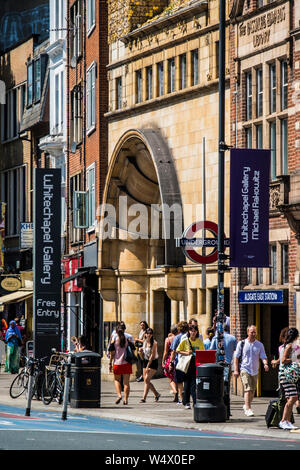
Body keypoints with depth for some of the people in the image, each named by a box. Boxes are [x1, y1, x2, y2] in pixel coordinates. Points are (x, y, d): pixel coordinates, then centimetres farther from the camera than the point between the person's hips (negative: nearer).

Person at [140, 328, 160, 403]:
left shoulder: (154, 343, -14)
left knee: (147, 379, -16)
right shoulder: (145, 342, 6)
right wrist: (141, 351, -6)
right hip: (146, 361, 7)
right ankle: (156, 394, 25)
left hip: (153, 362, -7)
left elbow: (152, 355, -16)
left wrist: (148, 366, -18)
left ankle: (144, 398, -16)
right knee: (146, 380, 7)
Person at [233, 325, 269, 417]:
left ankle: (247, 406, 29)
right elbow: (236, 357, 3)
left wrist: (265, 364, -21)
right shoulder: (241, 343, 1)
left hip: (255, 371, 4)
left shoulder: (259, 345, 6)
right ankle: (248, 409, -20)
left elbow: (263, 357, 2)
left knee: (252, 391, 9)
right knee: (247, 389, -17)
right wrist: (236, 370, -4)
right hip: (245, 369, -4)